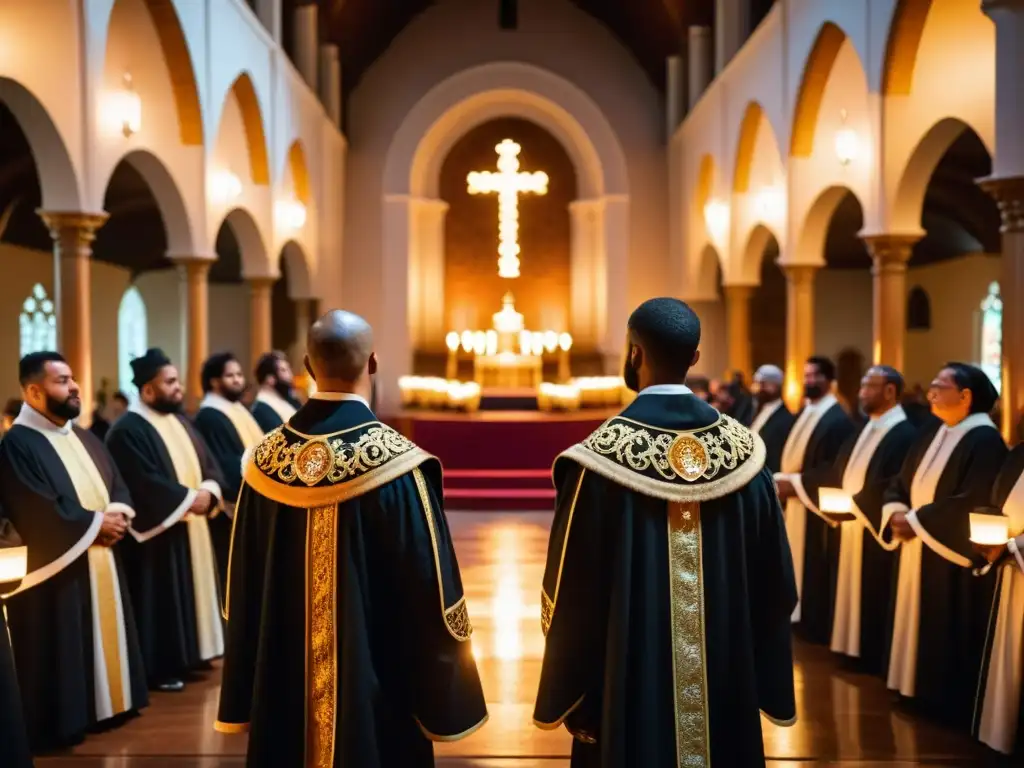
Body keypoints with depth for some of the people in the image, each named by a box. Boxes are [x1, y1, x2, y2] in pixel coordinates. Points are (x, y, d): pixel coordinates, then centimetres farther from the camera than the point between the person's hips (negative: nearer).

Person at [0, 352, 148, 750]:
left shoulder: (86, 439, 15)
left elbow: (120, 488, 13)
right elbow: (39, 514, -21)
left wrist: (117, 515, -9)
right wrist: (95, 523, -14)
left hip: (102, 562, 8)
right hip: (57, 571, -8)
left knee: (105, 638, 14)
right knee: (62, 649, -2)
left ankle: (106, 704, 25)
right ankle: (61, 721, 7)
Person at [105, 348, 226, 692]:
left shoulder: (180, 422, 13)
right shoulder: (128, 431, -15)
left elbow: (209, 464, 9)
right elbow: (145, 483, -22)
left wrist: (208, 492, -11)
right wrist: (187, 498, -18)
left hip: (192, 527, 9)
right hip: (159, 532, -9)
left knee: (192, 591, 14)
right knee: (164, 598, -3)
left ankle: (187, 656, 24)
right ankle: (162, 667, 5)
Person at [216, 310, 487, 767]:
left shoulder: (266, 460, -3)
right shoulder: (396, 461, -17)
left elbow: (243, 589, 4)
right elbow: (430, 590, -13)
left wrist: (245, 698, 13)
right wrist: (444, 700, -2)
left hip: (283, 684, 4)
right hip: (373, 687, -4)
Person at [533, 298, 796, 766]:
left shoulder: (601, 457, -16)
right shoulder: (744, 449, -5)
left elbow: (572, 591, -11)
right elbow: (774, 582, 1)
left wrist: (567, 697, 1)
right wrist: (766, 682, 13)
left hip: (630, 684, -3)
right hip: (726, 681, 3)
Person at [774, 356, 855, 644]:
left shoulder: (838, 419, -13)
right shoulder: (804, 413, 15)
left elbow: (834, 469, -19)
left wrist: (796, 483, -20)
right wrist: (782, 479, -1)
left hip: (816, 505, -9)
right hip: (794, 501, 9)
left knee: (815, 568, -3)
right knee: (796, 563, 12)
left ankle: (816, 625, 4)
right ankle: (798, 616, 21)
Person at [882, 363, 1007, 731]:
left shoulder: (985, 440, -15)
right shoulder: (932, 435, 12)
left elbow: (972, 504, -24)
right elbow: (900, 483, 12)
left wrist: (916, 521, -19)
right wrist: (897, 512, -9)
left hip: (953, 559, -8)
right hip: (919, 552, 9)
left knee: (950, 635, -1)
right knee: (921, 626, 14)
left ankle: (951, 703, 10)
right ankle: (923, 691, 25)